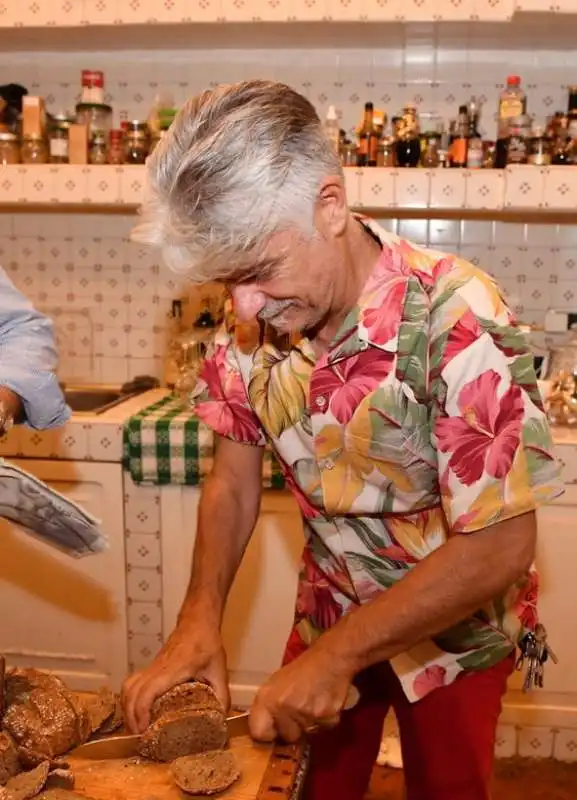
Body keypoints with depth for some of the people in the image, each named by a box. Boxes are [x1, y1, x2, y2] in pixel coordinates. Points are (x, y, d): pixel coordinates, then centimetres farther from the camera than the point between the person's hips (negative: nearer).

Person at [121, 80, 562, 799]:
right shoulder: (251, 325, -16)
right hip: (330, 611, 4)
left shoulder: (457, 321, -32)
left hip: (454, 625, -3)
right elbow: (233, 479, -4)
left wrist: (338, 654, -26)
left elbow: (499, 549, -29)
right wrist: (199, 619, -16)